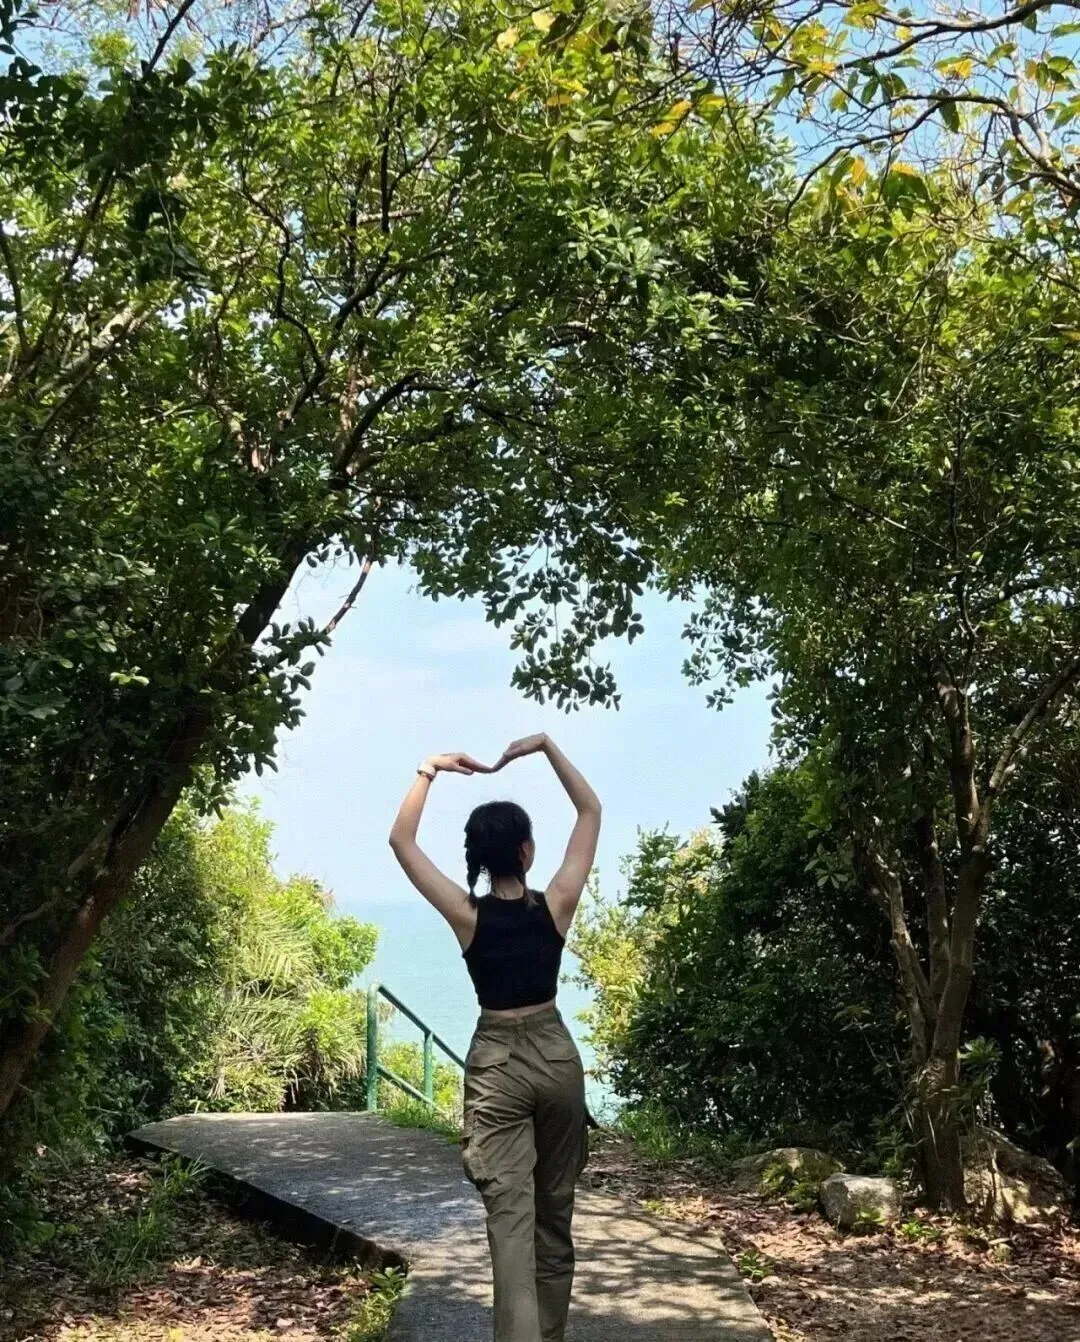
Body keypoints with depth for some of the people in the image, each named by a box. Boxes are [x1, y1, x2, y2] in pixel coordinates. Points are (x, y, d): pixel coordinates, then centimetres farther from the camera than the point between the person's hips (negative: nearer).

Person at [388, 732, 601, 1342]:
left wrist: (430, 771, -3)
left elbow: (402, 841, -4)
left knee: (510, 1215, -6)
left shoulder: (468, 916, -12)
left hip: (497, 1063, -1)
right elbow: (592, 812, -1)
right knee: (555, 1211, 15)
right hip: (556, 1056, 2)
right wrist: (547, 746, -3)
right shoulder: (556, 906, -10)